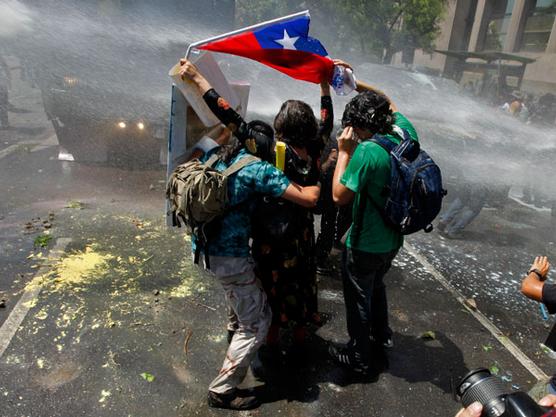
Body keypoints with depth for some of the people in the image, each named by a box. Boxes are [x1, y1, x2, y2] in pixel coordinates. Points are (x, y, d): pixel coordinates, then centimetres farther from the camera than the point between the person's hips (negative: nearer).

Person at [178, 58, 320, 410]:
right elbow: (309, 199, -23)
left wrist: (197, 76, 28)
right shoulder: (258, 170, -18)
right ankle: (222, 391, 17)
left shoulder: (217, 154, 2)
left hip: (209, 246, 9)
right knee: (256, 325, 6)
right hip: (231, 257, -9)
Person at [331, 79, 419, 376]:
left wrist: (344, 152, -17)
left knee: (359, 300, 14)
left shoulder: (367, 151, -29)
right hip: (393, 240, 8)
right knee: (376, 286, 31)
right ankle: (381, 337, 52)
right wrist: (355, 82, 9)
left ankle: (360, 358, 35)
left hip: (365, 246, -8)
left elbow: (339, 196, -22)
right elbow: (389, 104, 13)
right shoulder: (404, 133, -7)